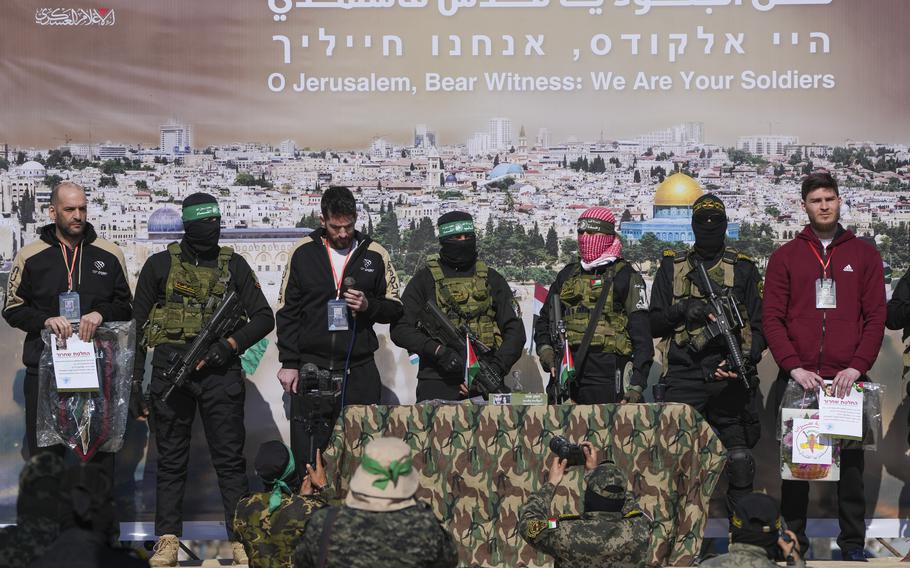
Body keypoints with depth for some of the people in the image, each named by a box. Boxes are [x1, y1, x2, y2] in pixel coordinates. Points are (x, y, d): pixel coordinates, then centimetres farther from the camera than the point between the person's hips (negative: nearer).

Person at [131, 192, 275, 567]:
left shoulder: (233, 265, 7)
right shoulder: (160, 265, 4)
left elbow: (264, 318, 6)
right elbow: (138, 327, 7)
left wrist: (230, 344, -11)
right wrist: (134, 384, 3)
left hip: (219, 371, 0)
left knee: (230, 458, 1)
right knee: (171, 461, 5)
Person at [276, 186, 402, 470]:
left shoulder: (375, 255, 5)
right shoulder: (303, 252, 4)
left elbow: (395, 309, 11)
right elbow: (287, 312, 7)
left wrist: (369, 306, -11)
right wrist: (289, 363, 1)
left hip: (360, 371, 1)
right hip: (311, 370, 0)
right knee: (307, 459, 0)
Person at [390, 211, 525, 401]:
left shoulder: (491, 279, 13)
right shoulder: (425, 279, 7)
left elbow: (514, 331, 8)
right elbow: (400, 328, -1)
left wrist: (495, 369, -7)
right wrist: (438, 351, -15)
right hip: (437, 385, -1)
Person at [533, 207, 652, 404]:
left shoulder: (625, 277, 3)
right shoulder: (567, 275, 19)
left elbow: (642, 335, -2)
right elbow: (545, 319, 26)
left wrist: (637, 385, -9)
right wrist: (545, 349, 5)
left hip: (605, 375, -5)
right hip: (564, 375, 5)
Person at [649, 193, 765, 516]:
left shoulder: (744, 269, 10)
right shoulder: (672, 267, 13)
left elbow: (760, 326, 7)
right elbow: (654, 325, 10)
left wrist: (745, 359, -12)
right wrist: (682, 310, -9)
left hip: (729, 379, 0)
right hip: (683, 379, 1)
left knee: (739, 459, -3)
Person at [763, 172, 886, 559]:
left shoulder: (864, 255, 9)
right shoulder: (785, 257, 8)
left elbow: (876, 317, 4)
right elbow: (772, 319, 1)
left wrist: (856, 367, -9)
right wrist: (794, 368, -11)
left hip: (848, 379, 0)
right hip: (797, 380, 0)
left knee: (851, 460, 4)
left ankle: (853, 542, 13)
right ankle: (794, 539, 14)